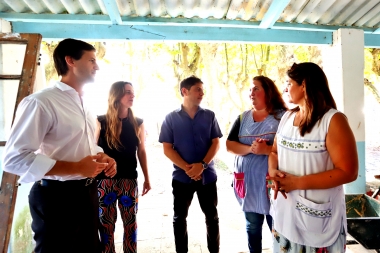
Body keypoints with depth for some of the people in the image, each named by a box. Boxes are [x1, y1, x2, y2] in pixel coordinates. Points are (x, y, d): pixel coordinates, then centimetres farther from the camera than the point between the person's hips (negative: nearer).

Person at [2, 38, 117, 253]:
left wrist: (103, 157, -2)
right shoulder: (41, 102, -18)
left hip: (87, 192, 9)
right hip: (58, 197, -8)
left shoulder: (84, 104, 11)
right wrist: (76, 168, -26)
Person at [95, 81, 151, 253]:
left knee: (130, 222, 11)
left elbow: (141, 152, 8)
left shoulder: (137, 123, 4)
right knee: (106, 223, 9)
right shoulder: (101, 122, -3)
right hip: (105, 180, -2)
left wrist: (147, 179, 9)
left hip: (129, 180, 2)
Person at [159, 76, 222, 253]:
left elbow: (215, 143, -1)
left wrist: (202, 165, -16)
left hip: (207, 176, 1)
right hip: (181, 177, -1)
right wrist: (187, 168, -16)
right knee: (179, 218, 12)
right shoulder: (171, 118, -2)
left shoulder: (209, 116, 2)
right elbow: (167, 149, -5)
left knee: (212, 216, 13)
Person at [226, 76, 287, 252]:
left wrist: (267, 150, -24)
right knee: (252, 226, 18)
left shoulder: (283, 117, -5)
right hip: (247, 182, 4)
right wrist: (250, 149, -16)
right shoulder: (243, 118, 8)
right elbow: (229, 145, 0)